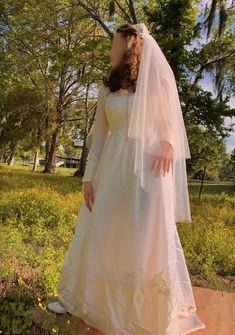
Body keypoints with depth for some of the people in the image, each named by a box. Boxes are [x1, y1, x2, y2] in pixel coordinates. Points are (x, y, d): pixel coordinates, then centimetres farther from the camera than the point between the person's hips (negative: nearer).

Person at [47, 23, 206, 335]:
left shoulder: (158, 82, 3)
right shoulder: (107, 87, 12)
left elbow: (170, 126, 5)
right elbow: (99, 134, 8)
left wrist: (168, 148, -17)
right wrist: (89, 176, 1)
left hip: (148, 168, -4)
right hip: (112, 167, 4)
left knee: (150, 238, -2)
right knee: (98, 234, 10)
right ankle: (77, 297, 27)